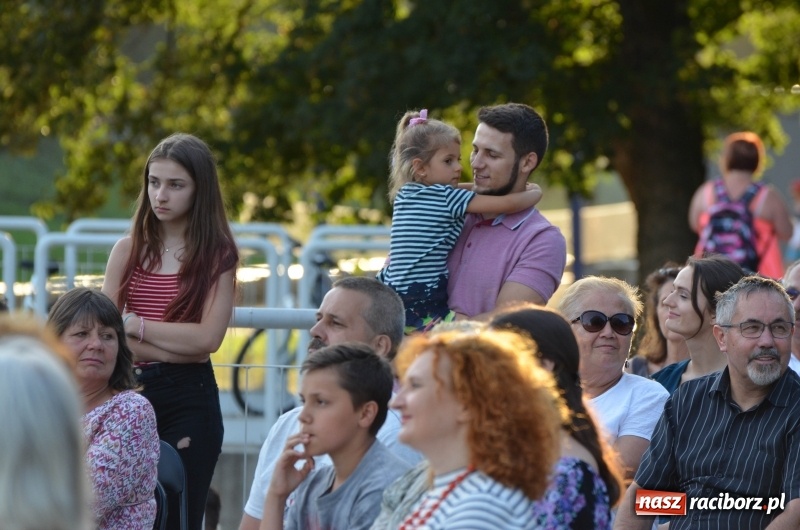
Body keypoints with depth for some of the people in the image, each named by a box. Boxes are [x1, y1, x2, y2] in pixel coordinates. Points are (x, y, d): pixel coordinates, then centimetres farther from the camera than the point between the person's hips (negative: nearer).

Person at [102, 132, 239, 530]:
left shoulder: (217, 255, 1)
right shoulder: (128, 251, 7)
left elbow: (208, 338, -10)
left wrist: (136, 326, -6)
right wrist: (175, 348, -13)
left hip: (189, 399, -2)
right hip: (131, 392, 2)